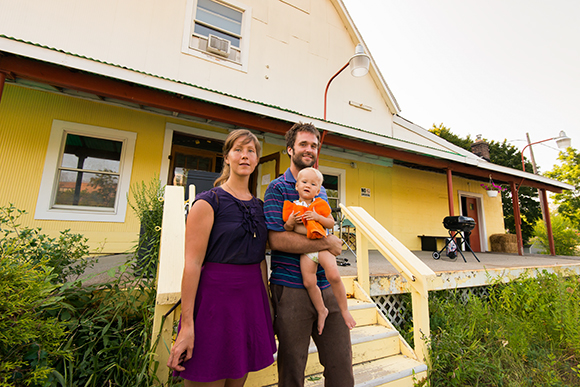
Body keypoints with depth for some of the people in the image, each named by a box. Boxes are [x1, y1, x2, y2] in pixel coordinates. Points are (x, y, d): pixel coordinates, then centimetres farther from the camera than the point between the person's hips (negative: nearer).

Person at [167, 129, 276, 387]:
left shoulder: (259, 206, 9)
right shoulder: (208, 202, -8)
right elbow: (192, 264, -12)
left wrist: (266, 307, 13)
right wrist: (187, 324, -14)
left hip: (251, 299, 6)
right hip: (215, 296, -5)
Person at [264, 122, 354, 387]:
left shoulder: (321, 190, 14)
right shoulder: (277, 189, -7)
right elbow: (277, 239, -18)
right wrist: (326, 244, -14)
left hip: (327, 287, 6)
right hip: (292, 290, -5)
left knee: (341, 364, 13)